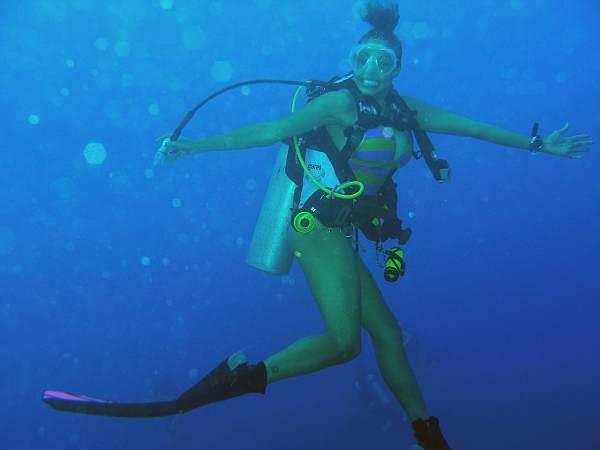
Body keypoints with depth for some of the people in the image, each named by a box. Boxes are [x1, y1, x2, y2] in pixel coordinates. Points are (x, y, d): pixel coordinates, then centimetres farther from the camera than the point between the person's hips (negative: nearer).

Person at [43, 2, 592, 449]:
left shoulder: (404, 111, 12)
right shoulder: (340, 103, -9)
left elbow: (474, 126, 14)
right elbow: (270, 130, -13)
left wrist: (537, 144, 19)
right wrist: (194, 146, -17)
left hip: (340, 236, 7)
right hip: (319, 225, -7)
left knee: (387, 332, 10)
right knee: (343, 340, -18)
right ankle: (238, 378, -10)